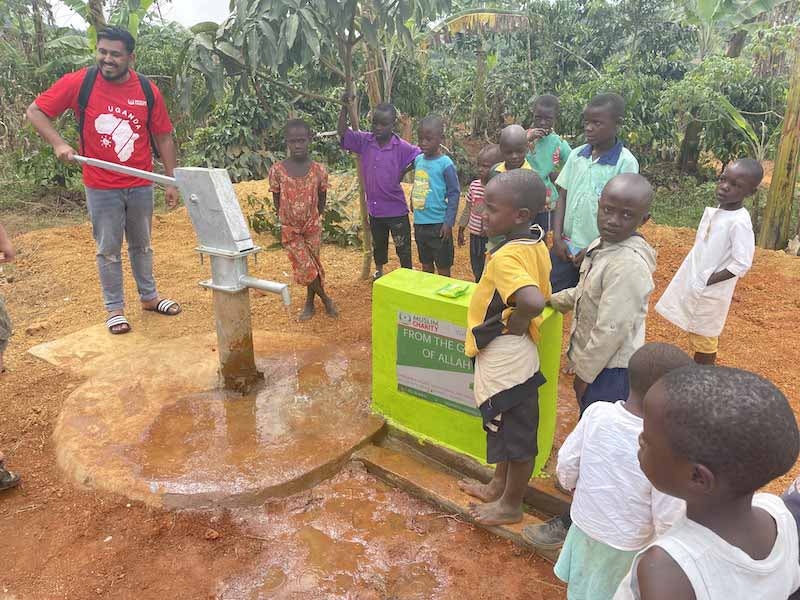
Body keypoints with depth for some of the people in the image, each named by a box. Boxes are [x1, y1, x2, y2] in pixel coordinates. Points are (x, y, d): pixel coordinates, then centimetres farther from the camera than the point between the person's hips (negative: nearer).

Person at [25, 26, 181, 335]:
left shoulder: (148, 90, -3)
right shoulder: (78, 83, -8)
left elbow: (163, 138, 2)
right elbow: (35, 111, -1)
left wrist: (172, 182, 0)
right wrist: (58, 143, -18)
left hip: (141, 185, 2)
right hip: (101, 188, -2)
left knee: (141, 244, 18)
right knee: (108, 250, 7)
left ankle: (149, 296, 34)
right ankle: (114, 308, 21)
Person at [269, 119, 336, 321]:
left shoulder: (319, 170, -11)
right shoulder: (277, 170, -12)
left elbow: (322, 198, 4)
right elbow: (276, 199, 1)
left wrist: (314, 219, 8)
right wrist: (284, 219, 5)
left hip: (312, 227, 1)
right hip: (289, 229, -1)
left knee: (312, 265, 9)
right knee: (305, 267, -4)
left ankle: (310, 302, 29)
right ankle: (325, 298, 18)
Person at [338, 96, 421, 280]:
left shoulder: (402, 147, -13)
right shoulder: (364, 141, -3)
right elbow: (342, 132, -6)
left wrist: (404, 172, -13)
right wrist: (344, 107, -17)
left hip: (396, 209, -4)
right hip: (374, 208, 4)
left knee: (403, 247, 7)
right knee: (378, 244, 24)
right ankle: (379, 271, 45)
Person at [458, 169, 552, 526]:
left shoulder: (505, 258, -27)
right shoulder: (536, 246, 1)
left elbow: (534, 301, -43)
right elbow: (542, 295, 14)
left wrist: (514, 324, -25)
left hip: (504, 359, -9)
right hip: (513, 356, 9)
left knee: (515, 433, 10)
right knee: (505, 427, 25)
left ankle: (510, 505, 32)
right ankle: (499, 486, 45)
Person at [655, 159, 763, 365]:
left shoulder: (739, 222, -24)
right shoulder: (716, 210, 1)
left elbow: (741, 265, -24)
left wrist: (708, 281, -20)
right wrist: (695, 279, 8)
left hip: (709, 291, -8)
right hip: (695, 282, 8)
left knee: (704, 337, 8)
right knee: (696, 333, 21)